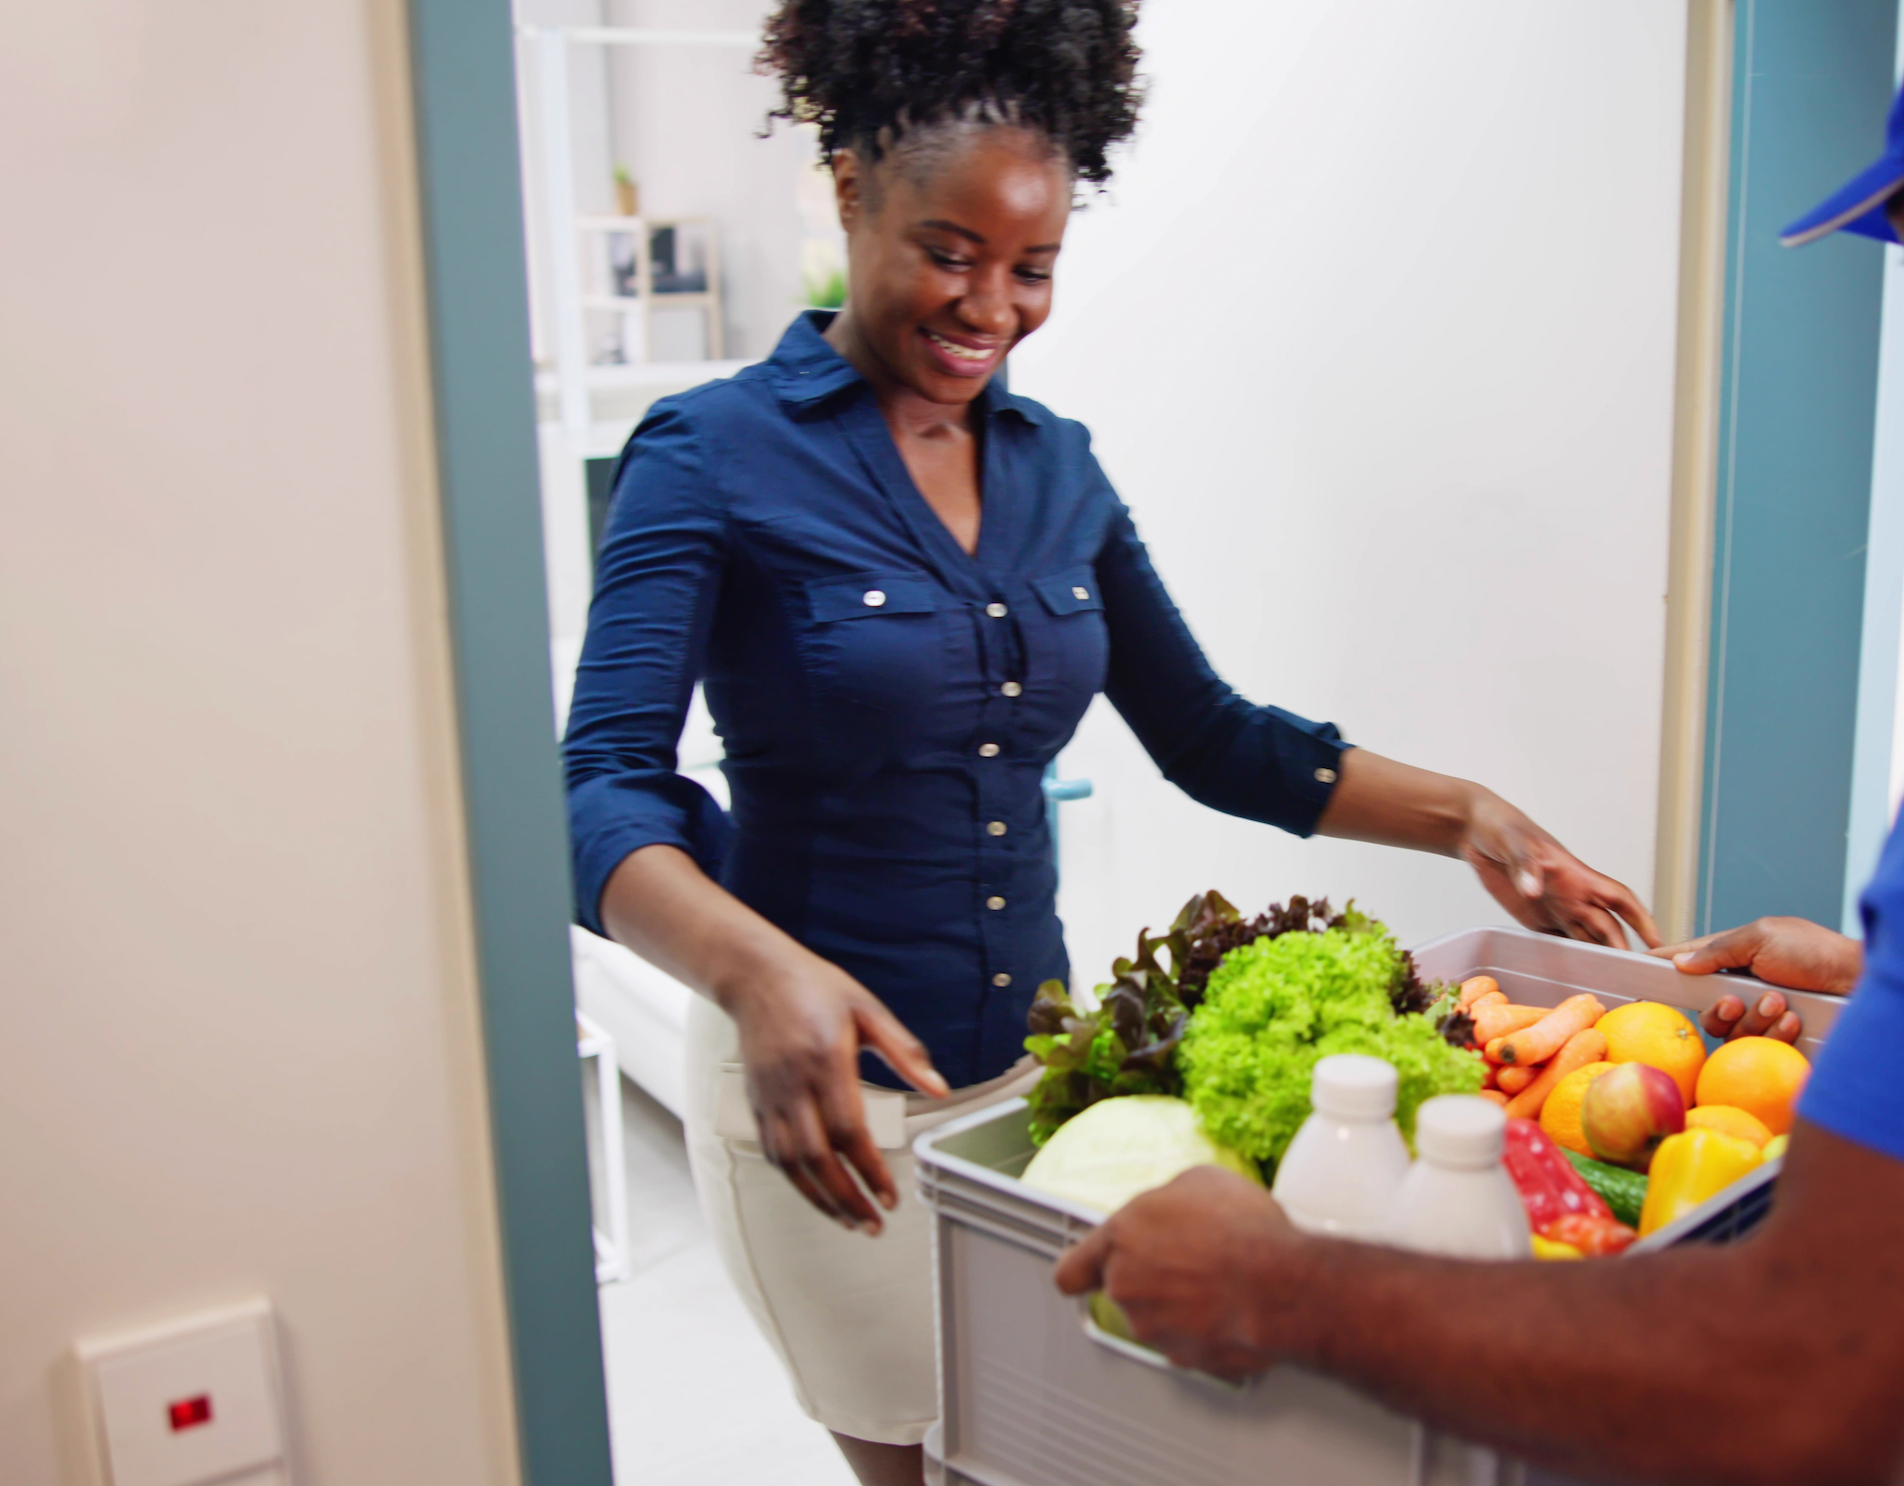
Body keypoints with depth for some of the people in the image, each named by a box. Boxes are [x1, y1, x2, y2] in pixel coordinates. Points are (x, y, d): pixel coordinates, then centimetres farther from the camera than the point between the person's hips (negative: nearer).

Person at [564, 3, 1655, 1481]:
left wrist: (1464, 815, -2)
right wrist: (756, 970, -40)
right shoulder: (717, 456, -12)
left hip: (1034, 1056, 5)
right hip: (827, 1084, -5)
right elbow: (606, 788, -21)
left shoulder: (1057, 468, 5)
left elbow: (1210, 735, 9)